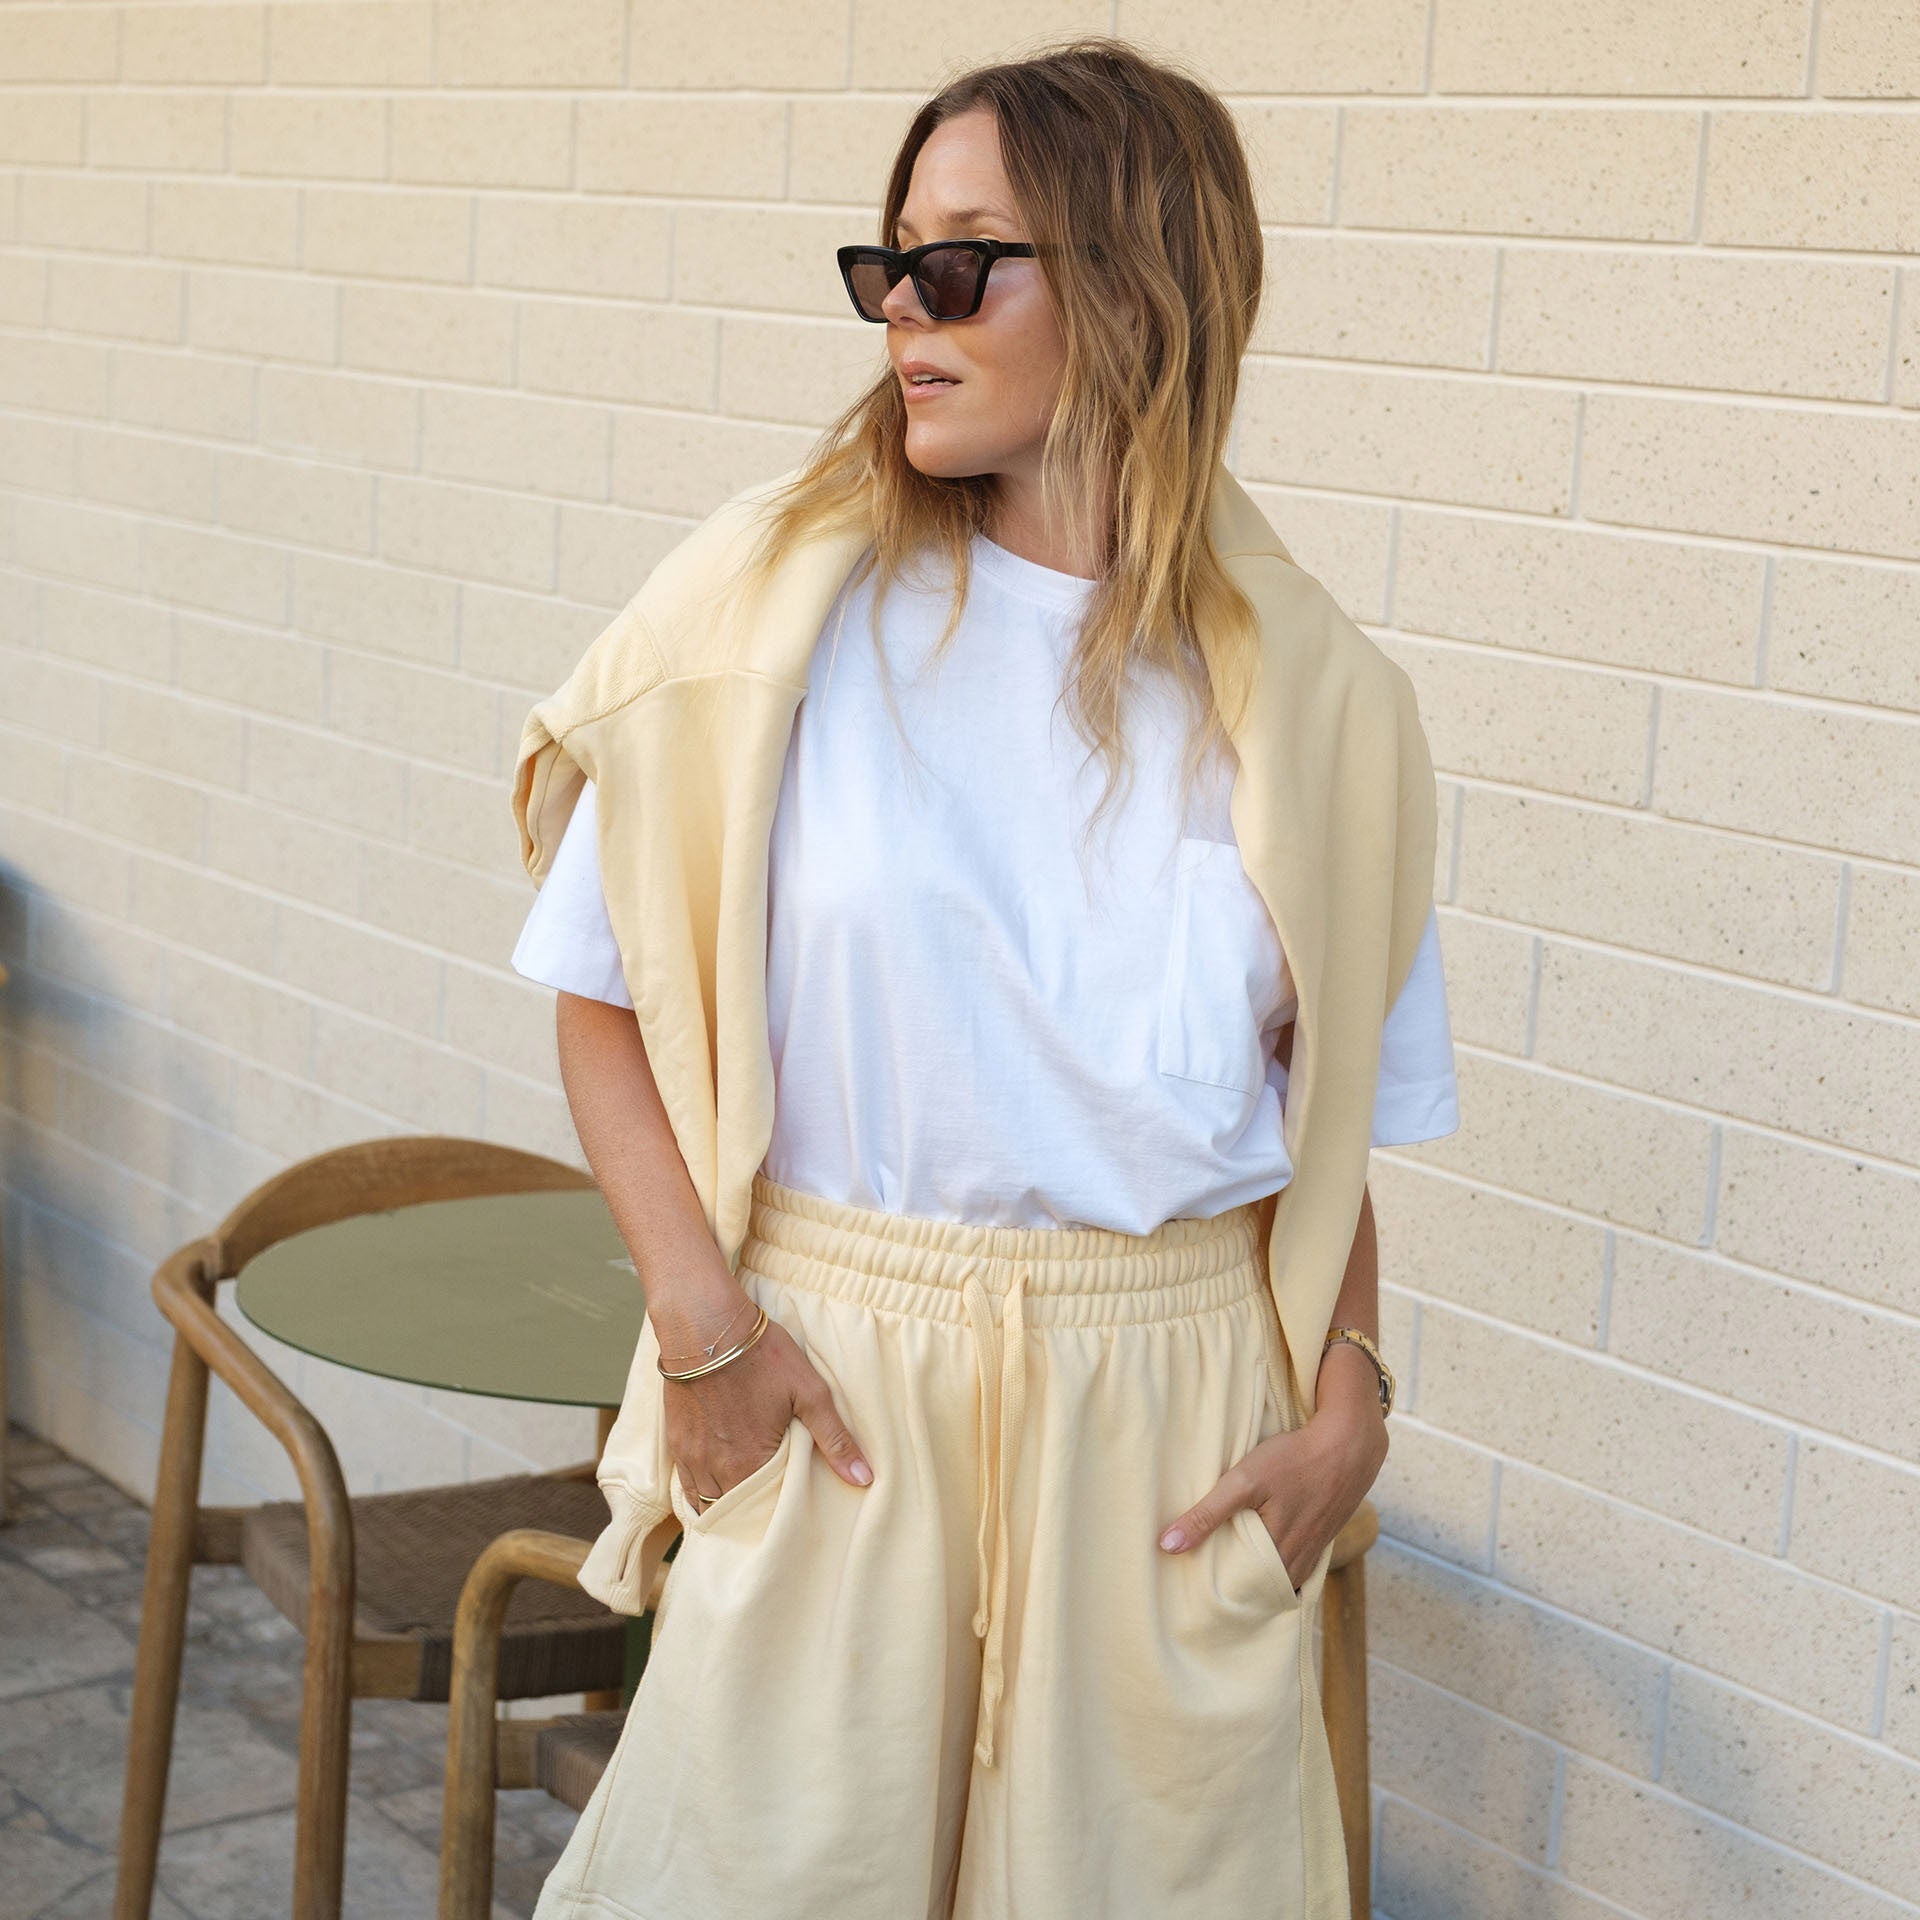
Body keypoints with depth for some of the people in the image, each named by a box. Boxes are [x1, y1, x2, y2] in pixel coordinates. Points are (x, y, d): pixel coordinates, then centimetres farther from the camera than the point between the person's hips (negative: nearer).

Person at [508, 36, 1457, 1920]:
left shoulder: (1295, 696, 0)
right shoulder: (782, 612, -4)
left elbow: (1335, 1097, 8)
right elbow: (603, 987, 0)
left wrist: (1348, 1405, -3)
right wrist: (702, 1319, -10)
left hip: (1171, 1405, 1)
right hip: (835, 1374, -1)